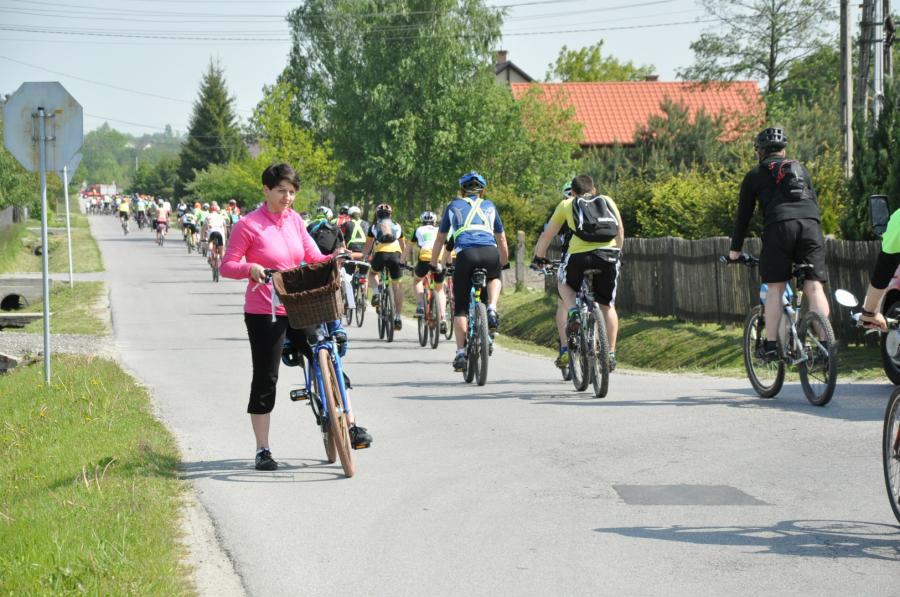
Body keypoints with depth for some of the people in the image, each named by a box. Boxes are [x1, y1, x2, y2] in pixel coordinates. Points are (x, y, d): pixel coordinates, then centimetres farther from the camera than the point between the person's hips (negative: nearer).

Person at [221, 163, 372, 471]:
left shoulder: (294, 220, 7)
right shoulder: (248, 225, -9)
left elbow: (313, 257, 11)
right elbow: (227, 266, -9)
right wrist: (251, 268, -28)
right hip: (265, 313, -5)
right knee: (265, 379, 1)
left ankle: (350, 426, 14)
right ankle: (262, 450, 9)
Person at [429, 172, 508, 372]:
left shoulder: (454, 206, 26)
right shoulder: (489, 206, 28)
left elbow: (440, 239, 31)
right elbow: (501, 239, 34)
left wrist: (433, 264, 43)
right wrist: (504, 262, 48)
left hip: (465, 254, -1)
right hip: (490, 253, 1)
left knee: (460, 308, 10)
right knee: (494, 278, 36)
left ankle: (461, 353, 0)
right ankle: (492, 310, 8)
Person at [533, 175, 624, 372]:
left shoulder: (566, 204, 21)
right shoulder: (607, 201, 24)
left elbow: (547, 235, 25)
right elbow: (620, 232, 29)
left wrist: (538, 257, 39)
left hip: (579, 255, -1)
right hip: (608, 256, 1)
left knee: (563, 283, 30)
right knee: (607, 306, 19)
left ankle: (572, 312, 3)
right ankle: (611, 354, 13)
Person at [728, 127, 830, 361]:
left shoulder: (755, 175, 20)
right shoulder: (801, 169, 30)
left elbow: (743, 214, 21)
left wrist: (735, 249, 28)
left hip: (779, 227, -2)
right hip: (811, 224, 2)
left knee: (775, 288, 4)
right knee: (814, 286, 1)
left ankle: (770, 345, 1)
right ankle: (824, 341, -9)